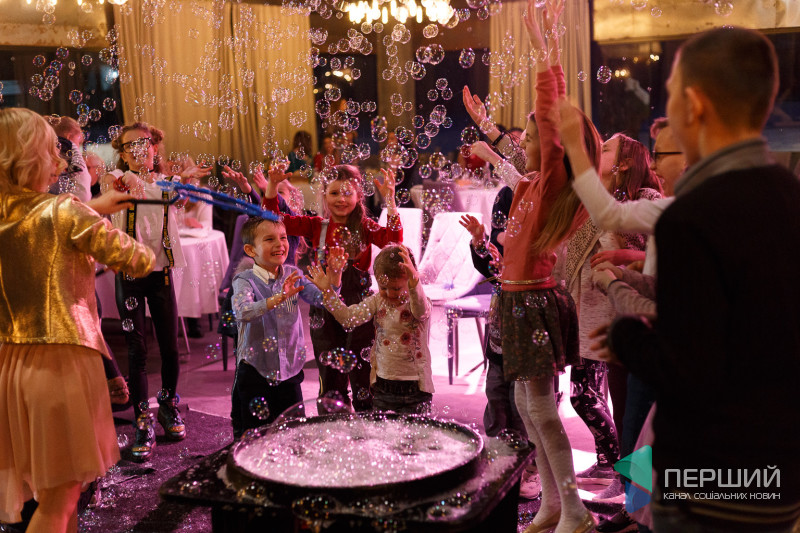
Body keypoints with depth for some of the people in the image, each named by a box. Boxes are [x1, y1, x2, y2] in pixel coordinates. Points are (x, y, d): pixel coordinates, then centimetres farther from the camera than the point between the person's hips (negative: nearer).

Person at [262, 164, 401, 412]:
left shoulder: (364, 227, -3)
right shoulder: (316, 226, 3)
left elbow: (393, 240, -21)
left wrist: (390, 199, -28)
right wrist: (272, 186, -13)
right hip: (325, 310, 3)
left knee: (363, 377, 4)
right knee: (331, 381, 13)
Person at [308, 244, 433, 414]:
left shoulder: (420, 302, -12)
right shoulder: (377, 301, 3)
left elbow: (421, 310, -36)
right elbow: (348, 317, -3)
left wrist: (414, 281, -55)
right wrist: (328, 290, -13)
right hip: (382, 386, 5)